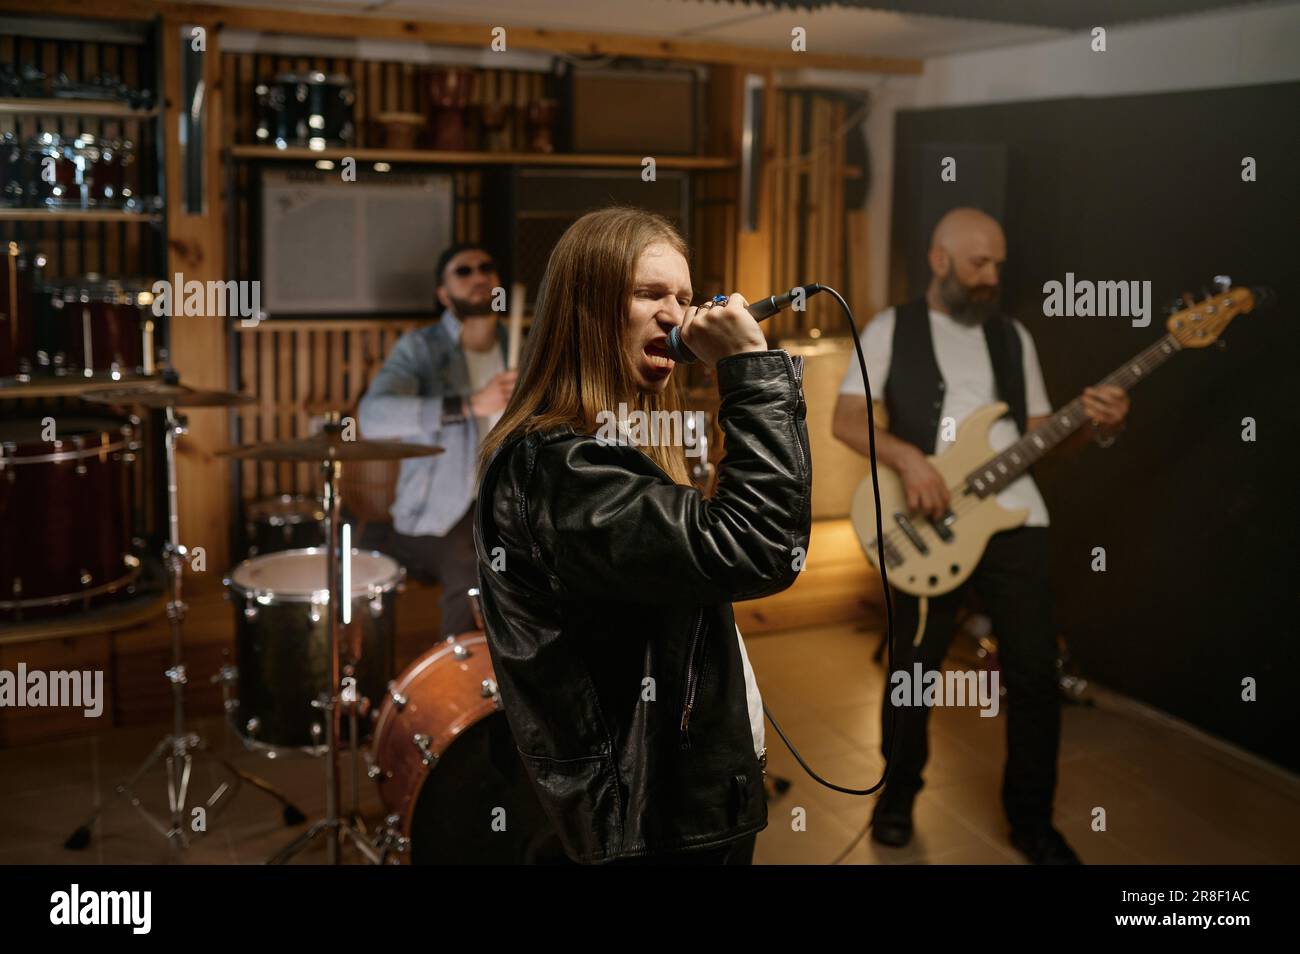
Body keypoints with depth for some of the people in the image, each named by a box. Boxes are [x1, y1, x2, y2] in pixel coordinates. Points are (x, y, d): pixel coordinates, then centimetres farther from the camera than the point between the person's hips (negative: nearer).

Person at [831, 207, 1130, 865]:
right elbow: (845, 419, -5)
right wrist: (908, 457, -21)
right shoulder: (891, 329, 4)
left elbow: (1036, 431, 15)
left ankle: (1031, 819, 20)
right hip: (929, 522, -3)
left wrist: (1096, 428, -5)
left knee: (1035, 671, 3)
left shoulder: (1013, 336, 16)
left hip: (1015, 516, 3)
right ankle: (898, 796, 28)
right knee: (914, 669, 4)